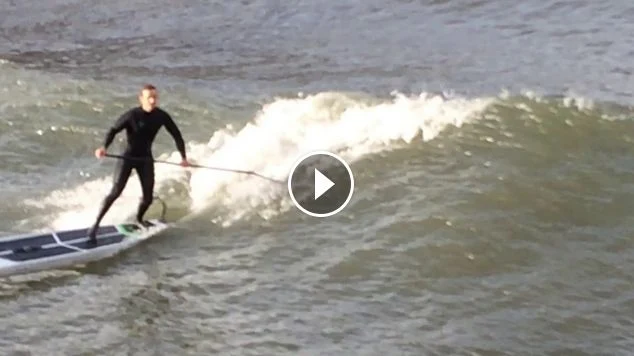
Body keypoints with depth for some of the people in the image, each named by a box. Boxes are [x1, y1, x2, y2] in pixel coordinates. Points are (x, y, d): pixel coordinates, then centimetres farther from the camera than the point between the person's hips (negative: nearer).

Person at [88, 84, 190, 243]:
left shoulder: (162, 116, -9)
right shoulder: (132, 115, -20)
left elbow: (176, 135, 2)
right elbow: (114, 130, -16)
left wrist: (183, 157, -3)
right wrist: (104, 147, -33)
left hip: (146, 158, 4)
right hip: (128, 157, -4)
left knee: (148, 197, 4)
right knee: (116, 192, -16)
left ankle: (139, 219, 35)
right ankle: (96, 224, -10)